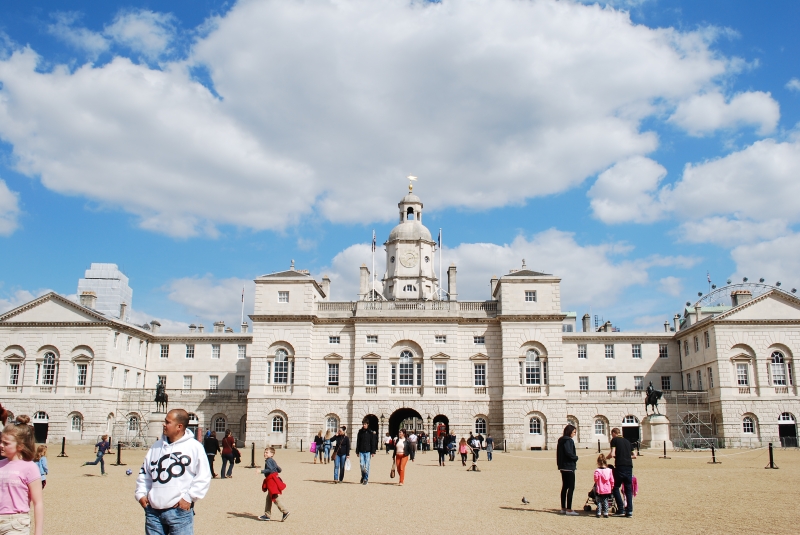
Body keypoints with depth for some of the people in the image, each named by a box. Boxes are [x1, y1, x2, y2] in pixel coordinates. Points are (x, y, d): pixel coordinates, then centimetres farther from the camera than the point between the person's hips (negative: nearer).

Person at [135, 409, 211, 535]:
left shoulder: (195, 447, -4)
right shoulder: (156, 446, 12)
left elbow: (203, 477, -6)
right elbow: (144, 472, 21)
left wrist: (189, 497, -11)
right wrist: (141, 493, 9)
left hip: (180, 511, -5)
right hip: (153, 511, 5)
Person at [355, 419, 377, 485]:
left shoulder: (371, 432, -1)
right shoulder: (360, 432, 6)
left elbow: (373, 443, -1)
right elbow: (358, 442, 10)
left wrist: (373, 452, -5)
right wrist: (357, 451, 8)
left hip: (368, 451, -2)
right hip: (361, 451, 2)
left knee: (367, 466, -2)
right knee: (362, 465, 0)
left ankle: (366, 479, 8)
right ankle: (363, 476, 22)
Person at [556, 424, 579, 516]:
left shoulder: (561, 440, 14)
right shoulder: (568, 440, -15)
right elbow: (569, 453, -25)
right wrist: (576, 457, -7)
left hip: (563, 466, 10)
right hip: (569, 467, -10)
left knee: (565, 487, 13)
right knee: (571, 487, -6)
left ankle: (563, 508, 18)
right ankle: (569, 510, -7)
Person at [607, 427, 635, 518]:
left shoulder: (614, 440, 3)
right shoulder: (627, 441, 20)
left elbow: (612, 454, -8)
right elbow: (634, 456, 21)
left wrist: (606, 457, 12)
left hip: (620, 466, -5)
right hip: (629, 466, 5)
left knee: (615, 487, 7)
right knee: (629, 489, 10)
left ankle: (621, 510, 0)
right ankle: (629, 511, 3)